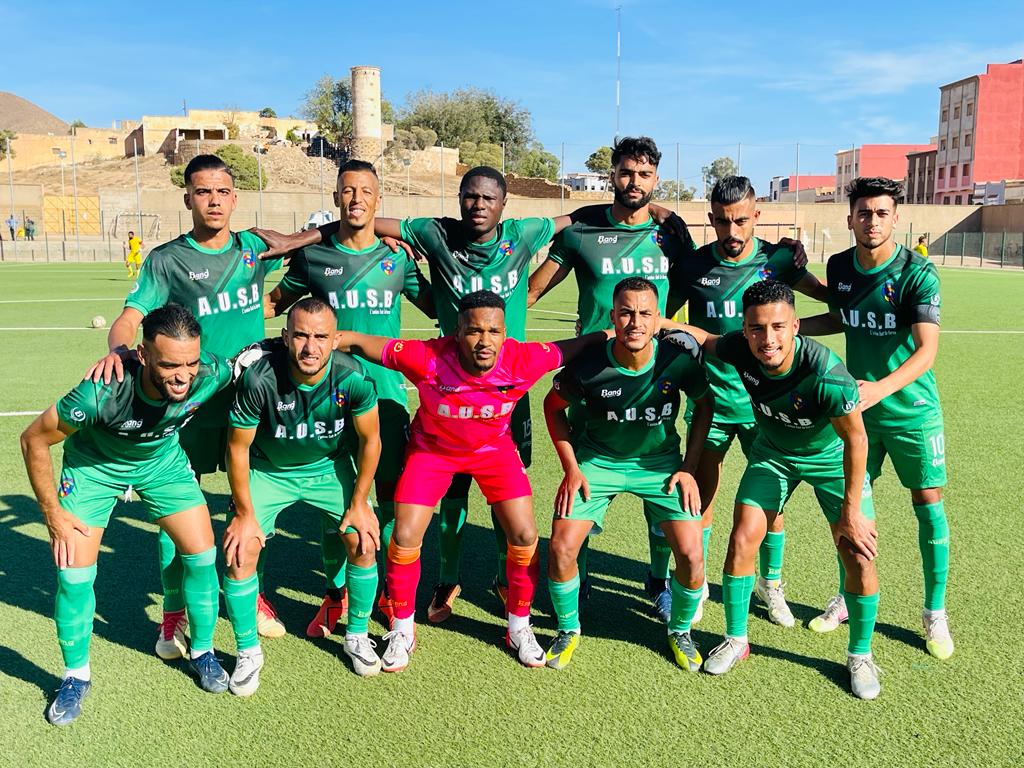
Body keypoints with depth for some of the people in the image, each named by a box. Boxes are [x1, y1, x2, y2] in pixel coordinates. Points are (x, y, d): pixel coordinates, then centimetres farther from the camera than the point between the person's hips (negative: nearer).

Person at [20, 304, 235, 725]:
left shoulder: (213, 374, -34)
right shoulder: (102, 392, -41)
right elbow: (34, 439, -23)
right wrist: (53, 515, -15)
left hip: (163, 460, 3)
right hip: (94, 465, -2)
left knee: (202, 557, -3)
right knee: (74, 574, -7)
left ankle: (202, 651, 22)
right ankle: (76, 675, 18)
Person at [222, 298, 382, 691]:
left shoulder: (352, 377, -28)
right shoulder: (259, 379, -31)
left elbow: (370, 440, -10)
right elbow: (238, 448, -16)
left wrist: (359, 503, -7)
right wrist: (245, 513, -11)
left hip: (329, 466, 1)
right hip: (268, 469, -1)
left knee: (362, 541, -9)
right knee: (240, 549, -14)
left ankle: (357, 636, 17)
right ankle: (248, 652, 9)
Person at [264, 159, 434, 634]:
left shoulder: (397, 257, 4)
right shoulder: (313, 256, 2)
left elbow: (437, 307, 17)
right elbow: (275, 302, 16)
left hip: (386, 393, 0)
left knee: (392, 498, 2)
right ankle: (335, 594, 24)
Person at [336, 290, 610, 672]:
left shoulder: (524, 361, -31)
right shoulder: (428, 359, -35)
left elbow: (574, 346, -14)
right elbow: (358, 341, -26)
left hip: (494, 449, 1)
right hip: (432, 448, -1)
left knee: (525, 536, -5)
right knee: (404, 539, -7)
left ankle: (518, 627, 20)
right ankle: (402, 630, 19)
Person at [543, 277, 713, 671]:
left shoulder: (678, 360, -21)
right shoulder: (589, 365, -23)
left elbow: (705, 404, 0)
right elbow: (553, 406, -3)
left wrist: (688, 467, -4)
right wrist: (571, 470, -6)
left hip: (659, 461, 1)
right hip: (598, 460, 0)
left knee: (691, 554, -12)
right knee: (561, 548, -12)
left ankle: (680, 631, 19)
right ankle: (568, 630, 17)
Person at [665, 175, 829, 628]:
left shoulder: (777, 259, -2)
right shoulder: (692, 265, -3)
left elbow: (827, 295, 11)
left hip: (764, 399, 0)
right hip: (711, 397, 0)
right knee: (700, 493, 4)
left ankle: (770, 582, 28)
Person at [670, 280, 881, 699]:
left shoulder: (827, 377, -39)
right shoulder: (740, 349, -28)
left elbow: (855, 439, -25)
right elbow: (706, 339, -3)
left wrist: (852, 510, -19)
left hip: (832, 457, -3)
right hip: (773, 452, 3)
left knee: (859, 556, -9)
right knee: (741, 540, -6)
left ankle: (860, 655, 17)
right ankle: (736, 639, 16)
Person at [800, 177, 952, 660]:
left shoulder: (918, 273, -17)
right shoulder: (839, 267, -2)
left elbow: (927, 350, -26)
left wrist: (880, 388, -42)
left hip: (913, 410, -4)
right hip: (857, 407, 4)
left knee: (929, 507, 2)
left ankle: (935, 614, 19)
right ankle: (849, 598, 26)